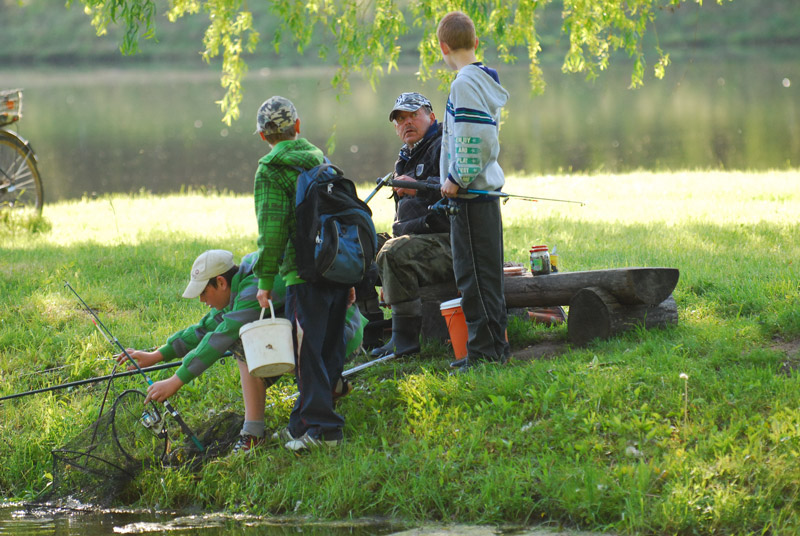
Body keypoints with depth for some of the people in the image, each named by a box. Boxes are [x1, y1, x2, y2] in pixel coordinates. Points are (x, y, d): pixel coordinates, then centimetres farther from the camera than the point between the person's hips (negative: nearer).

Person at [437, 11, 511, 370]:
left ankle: (486, 350, -6)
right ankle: (493, 348, 19)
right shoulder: (483, 80, 14)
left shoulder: (465, 83, -15)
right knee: (485, 274, 14)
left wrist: (458, 178, -15)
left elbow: (474, 138, -25)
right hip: (485, 189, 10)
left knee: (474, 276, -7)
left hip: (470, 193, -10)